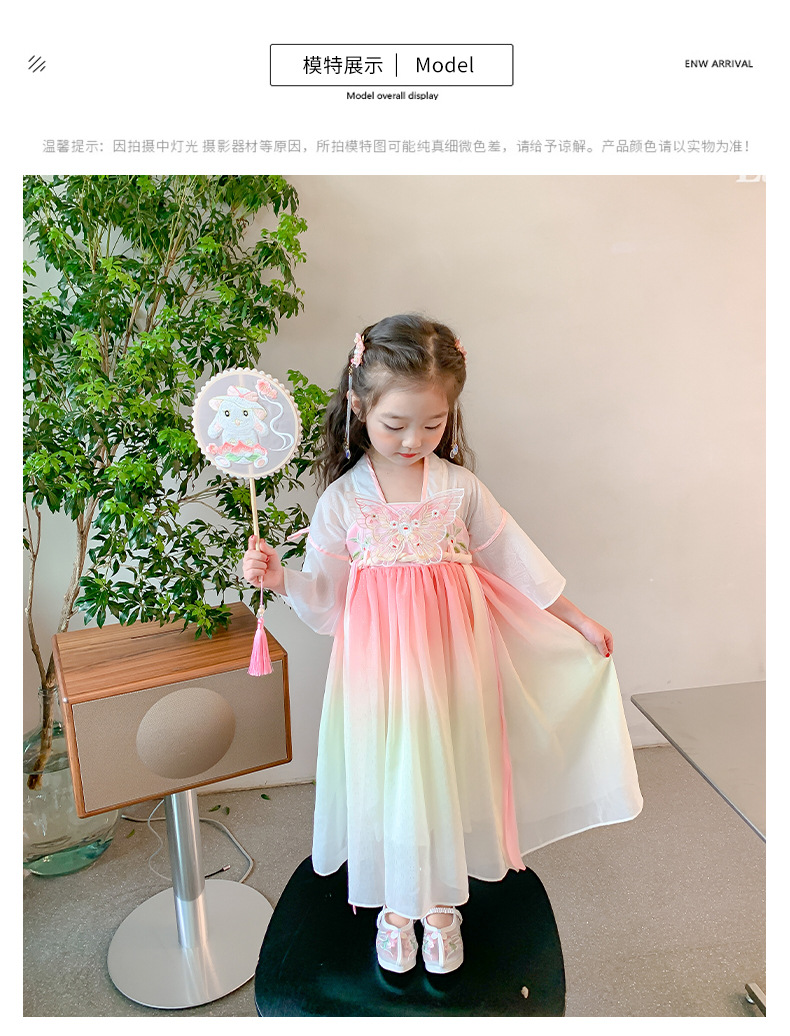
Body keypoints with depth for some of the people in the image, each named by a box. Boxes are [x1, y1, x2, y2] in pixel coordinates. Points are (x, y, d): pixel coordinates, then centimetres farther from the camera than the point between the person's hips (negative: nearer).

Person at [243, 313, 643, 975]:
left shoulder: (460, 488, -5)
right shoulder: (341, 500, -8)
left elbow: (515, 561, 5)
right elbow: (325, 601, -3)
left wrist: (579, 623, 11)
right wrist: (278, 577, -22)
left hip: (448, 665, 1)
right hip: (379, 668, -1)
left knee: (448, 777, 13)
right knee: (387, 781, 11)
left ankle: (443, 904, 41)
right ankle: (395, 907, 40)